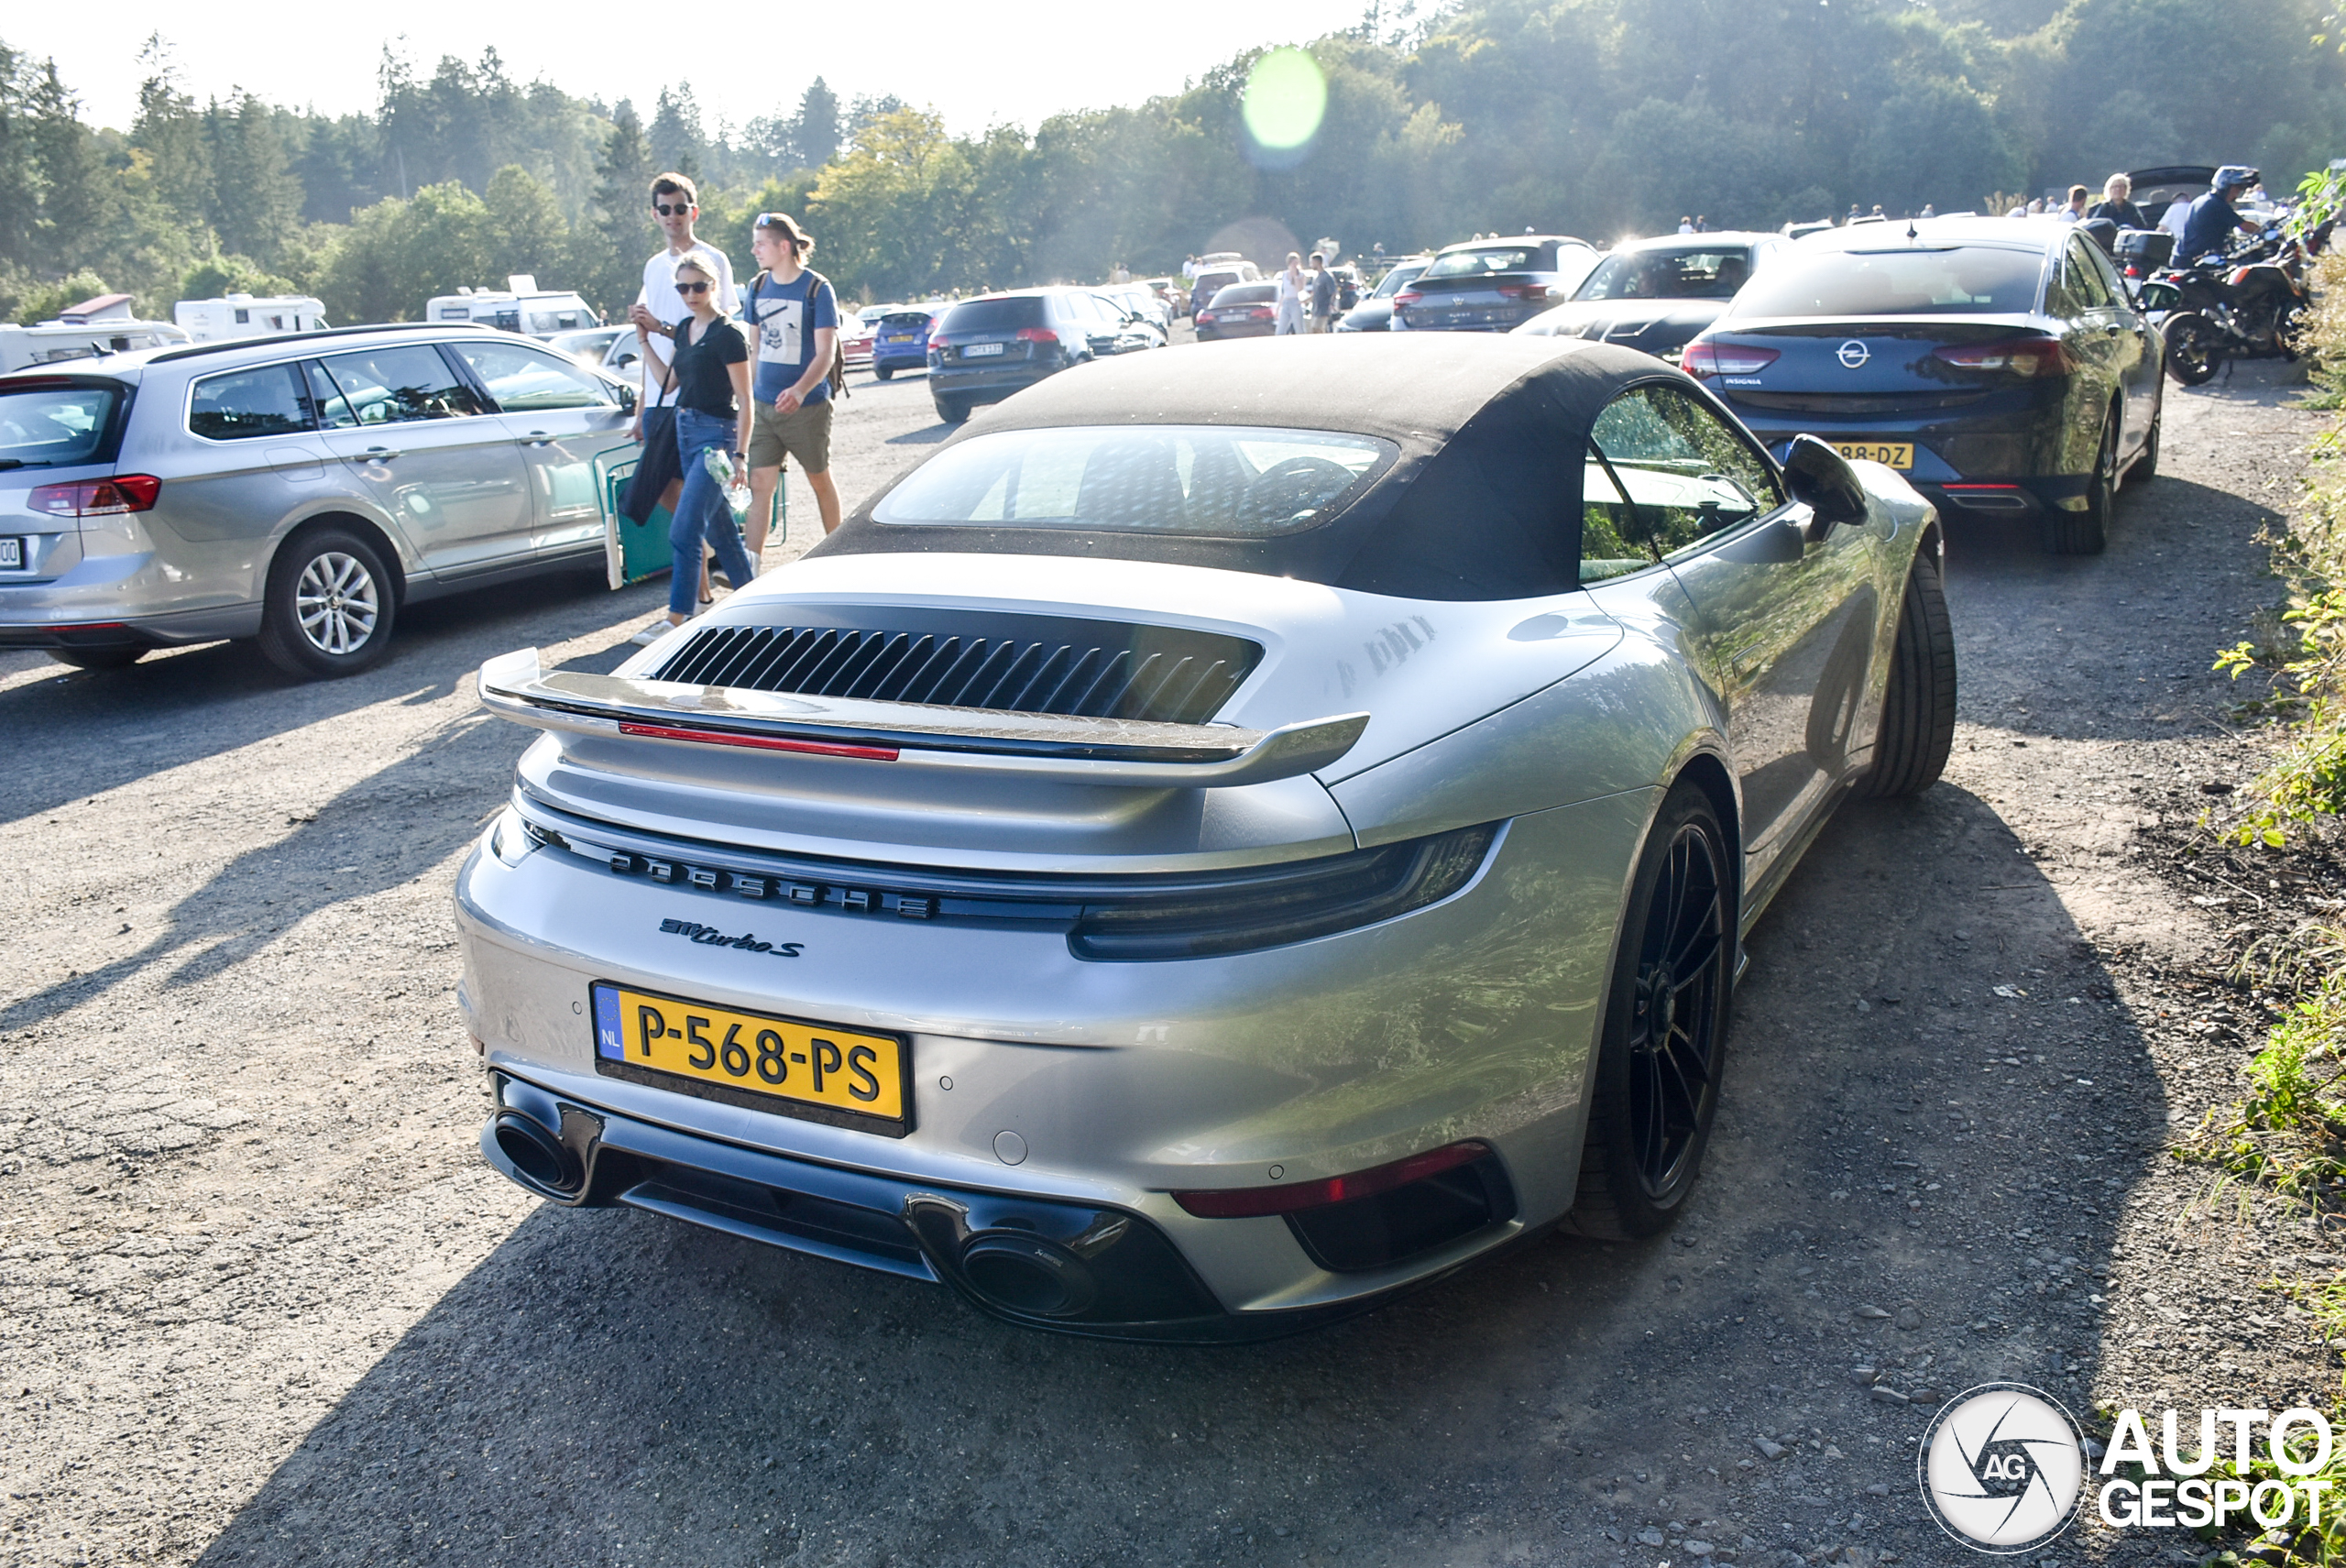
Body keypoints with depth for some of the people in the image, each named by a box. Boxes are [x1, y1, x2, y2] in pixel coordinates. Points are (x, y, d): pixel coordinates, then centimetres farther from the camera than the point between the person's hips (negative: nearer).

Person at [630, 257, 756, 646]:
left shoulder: (727, 334, -12)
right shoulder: (684, 329, 12)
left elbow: (744, 400, -14)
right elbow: (669, 381, 16)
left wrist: (739, 455, -18)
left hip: (716, 435, -9)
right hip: (686, 429, 9)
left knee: (684, 530, -12)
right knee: (718, 526, 13)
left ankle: (677, 618, -8)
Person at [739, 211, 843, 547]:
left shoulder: (817, 289, -8)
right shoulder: (758, 286, 8)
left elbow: (825, 352, -14)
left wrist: (800, 391, -30)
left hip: (807, 405, -4)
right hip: (763, 405, 4)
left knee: (820, 481, 10)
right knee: (759, 484, -4)